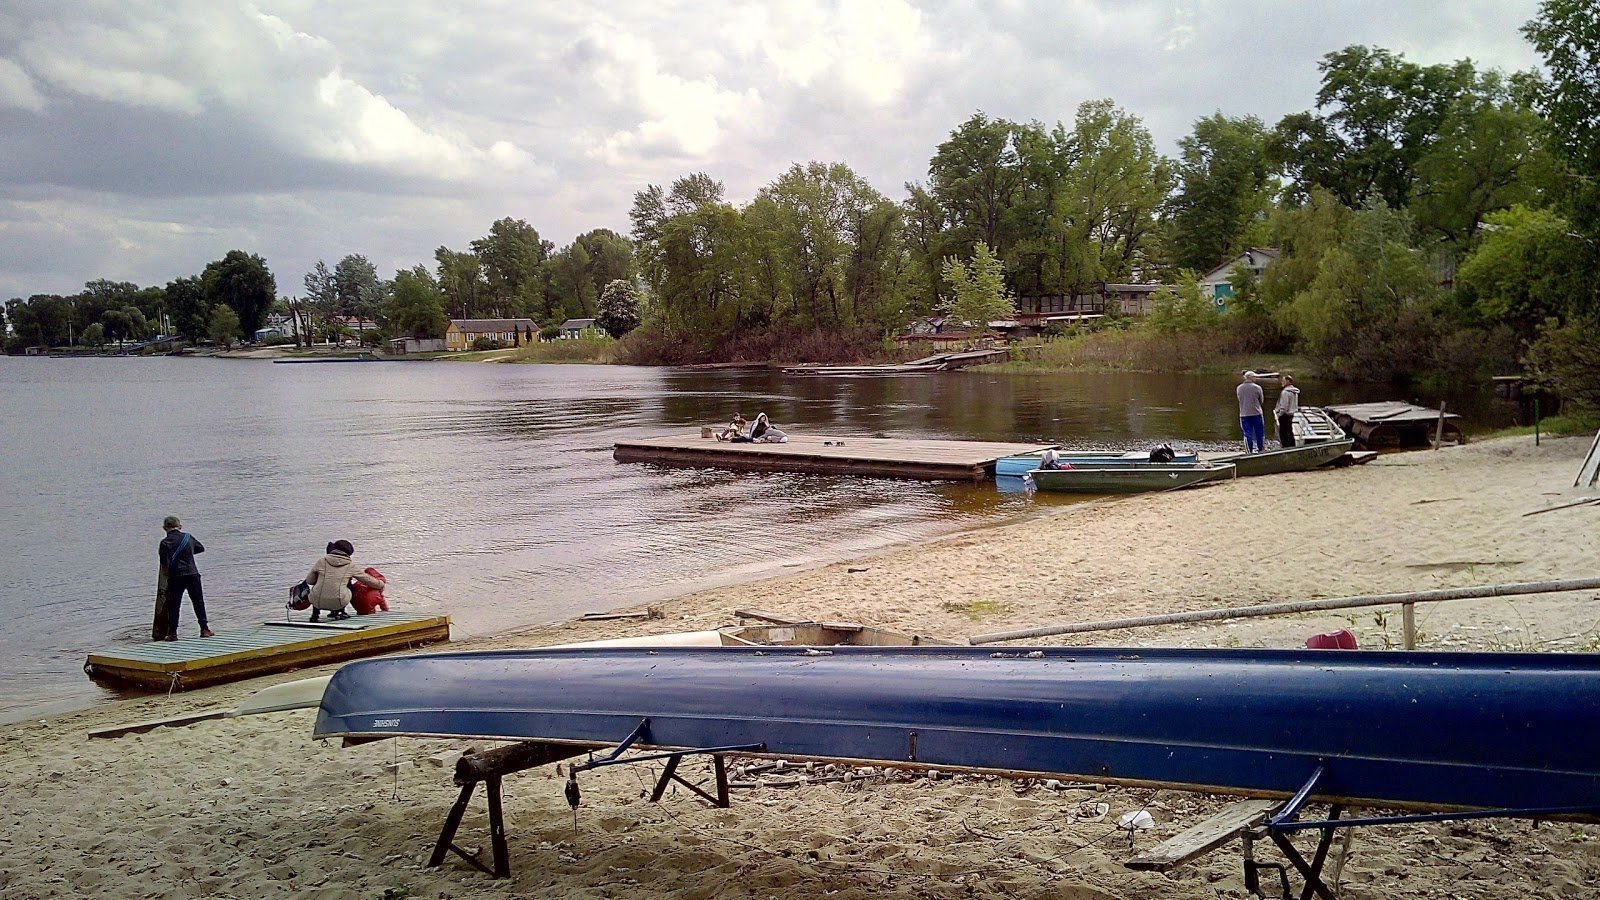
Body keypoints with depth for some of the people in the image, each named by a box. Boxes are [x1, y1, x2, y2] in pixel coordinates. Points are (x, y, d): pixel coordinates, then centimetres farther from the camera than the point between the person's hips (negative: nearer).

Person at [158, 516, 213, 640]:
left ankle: (172, 633, 3)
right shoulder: (188, 537, 5)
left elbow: (163, 562, -4)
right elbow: (201, 548, 20)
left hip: (175, 577, -2)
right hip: (192, 574, 2)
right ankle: (204, 629, 8)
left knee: (173, 605, 5)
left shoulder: (165, 542, -3)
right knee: (198, 602, 9)